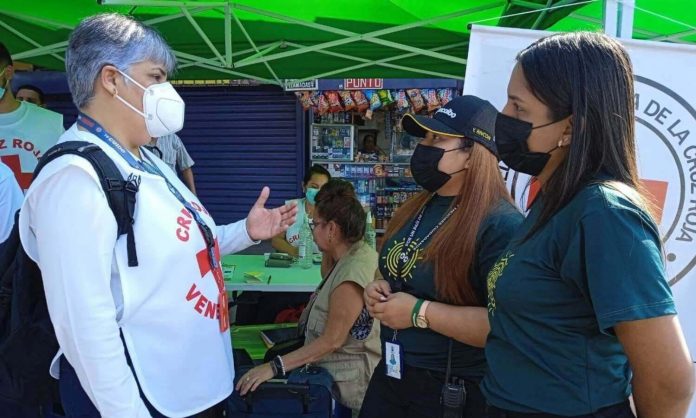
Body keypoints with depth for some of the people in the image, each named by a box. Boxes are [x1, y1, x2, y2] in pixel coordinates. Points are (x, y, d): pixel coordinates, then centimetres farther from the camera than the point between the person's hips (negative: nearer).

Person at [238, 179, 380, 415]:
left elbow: (331, 340, -26)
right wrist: (329, 255, 13)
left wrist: (274, 367, -26)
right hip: (337, 368, 10)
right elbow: (329, 291, 26)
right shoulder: (351, 256, 5)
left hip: (346, 381, -10)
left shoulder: (354, 271, -26)